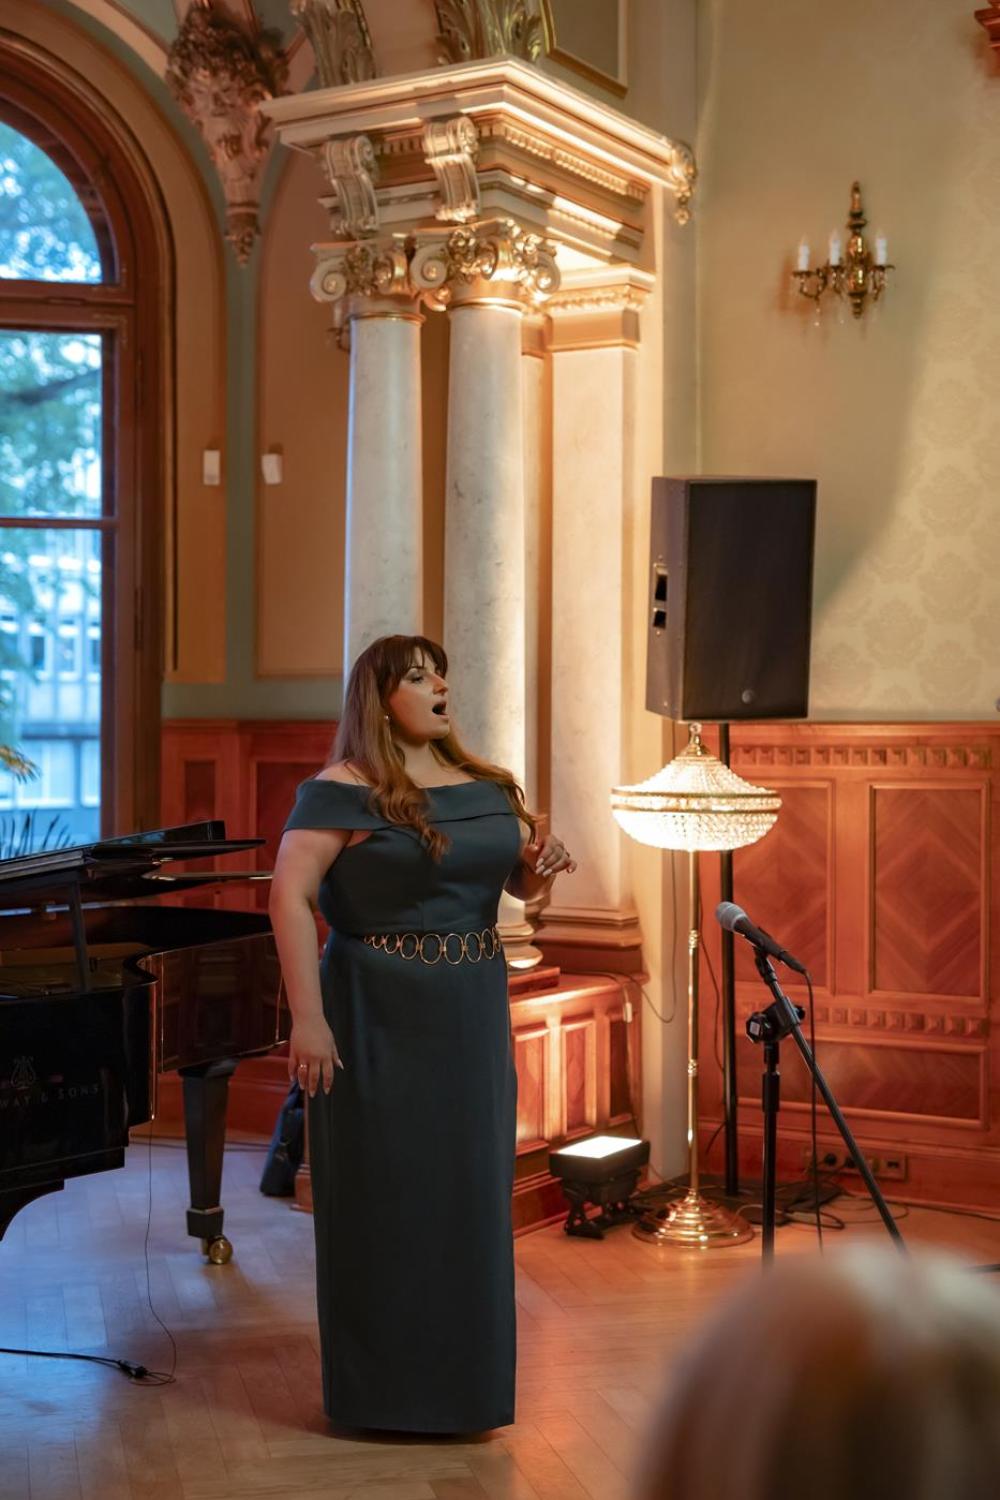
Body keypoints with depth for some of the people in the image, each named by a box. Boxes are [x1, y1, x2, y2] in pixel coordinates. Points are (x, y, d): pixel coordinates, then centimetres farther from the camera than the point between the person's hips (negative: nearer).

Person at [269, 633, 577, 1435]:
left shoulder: (486, 784, 10)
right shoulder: (344, 790, -11)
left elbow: (520, 883, 19)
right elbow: (289, 895, -19)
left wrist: (543, 862, -6)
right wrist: (308, 1018, -25)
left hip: (474, 1015, 7)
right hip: (380, 1017, -6)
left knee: (470, 1195, 13)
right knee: (385, 1196, 1)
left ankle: (465, 1377, 28)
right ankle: (383, 1387, 15)